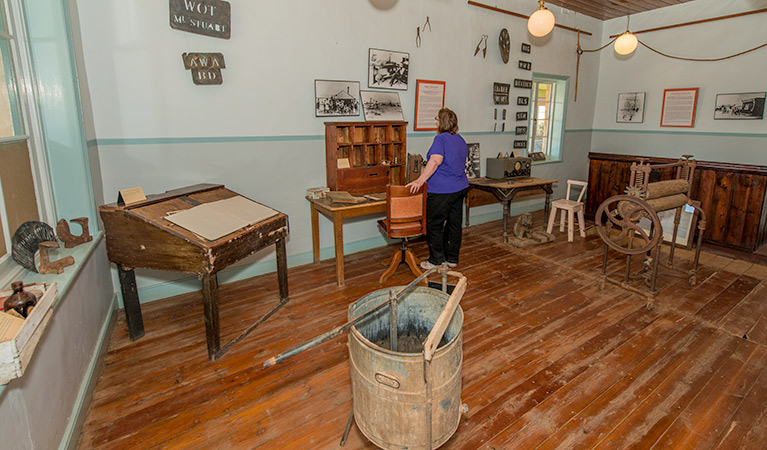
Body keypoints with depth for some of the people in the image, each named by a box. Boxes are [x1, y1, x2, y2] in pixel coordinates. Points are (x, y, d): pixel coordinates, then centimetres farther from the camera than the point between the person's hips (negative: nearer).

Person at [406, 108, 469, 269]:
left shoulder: (441, 139, -13)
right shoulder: (461, 140, 13)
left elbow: (435, 161, -27)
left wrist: (421, 180, -31)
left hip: (441, 191, -9)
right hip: (460, 188, 9)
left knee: (434, 225, 2)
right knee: (454, 224, 13)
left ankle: (436, 261, 8)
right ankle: (452, 259, 22)